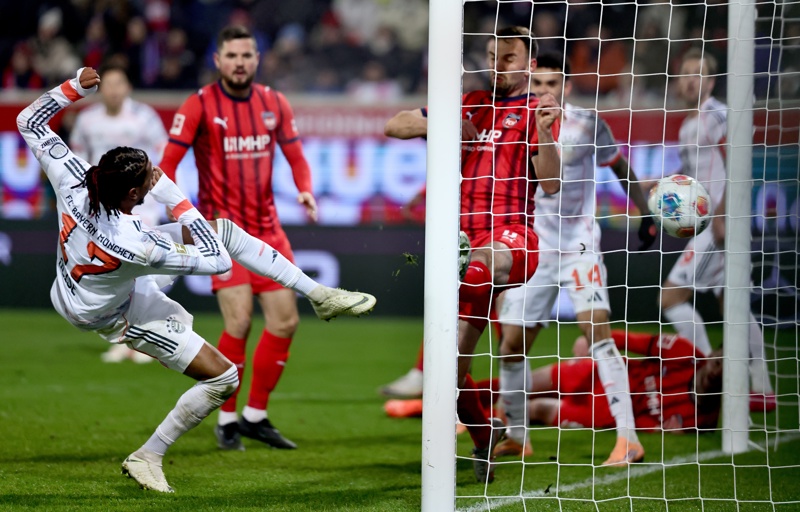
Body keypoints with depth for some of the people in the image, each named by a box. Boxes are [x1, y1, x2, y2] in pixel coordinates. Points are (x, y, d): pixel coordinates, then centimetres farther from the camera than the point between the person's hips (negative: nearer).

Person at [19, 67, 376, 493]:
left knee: (225, 229, 3)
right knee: (224, 378, -2)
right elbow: (218, 262, -31)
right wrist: (174, 197, -30)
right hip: (119, 315, -8)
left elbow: (29, 122, -16)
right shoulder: (135, 245, -44)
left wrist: (75, 86, -23)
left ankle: (319, 294, 17)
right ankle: (146, 458, 15)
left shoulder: (72, 179, -31)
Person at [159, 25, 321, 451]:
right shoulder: (200, 105, -7)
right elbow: (168, 164, -9)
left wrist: (305, 190, -7)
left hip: (267, 229, 5)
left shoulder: (274, 104, 7)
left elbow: (295, 157, 14)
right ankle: (226, 420, 0)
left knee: (286, 320, 2)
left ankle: (255, 415, 16)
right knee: (239, 322, -15)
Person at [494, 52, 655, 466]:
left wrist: (645, 214, 6)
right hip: (531, 248, 4)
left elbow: (620, 167, 9)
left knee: (597, 331, -21)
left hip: (578, 244, -4)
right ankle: (517, 437, 24)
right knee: (511, 345, 3)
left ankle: (628, 439, -22)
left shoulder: (586, 124, -3)